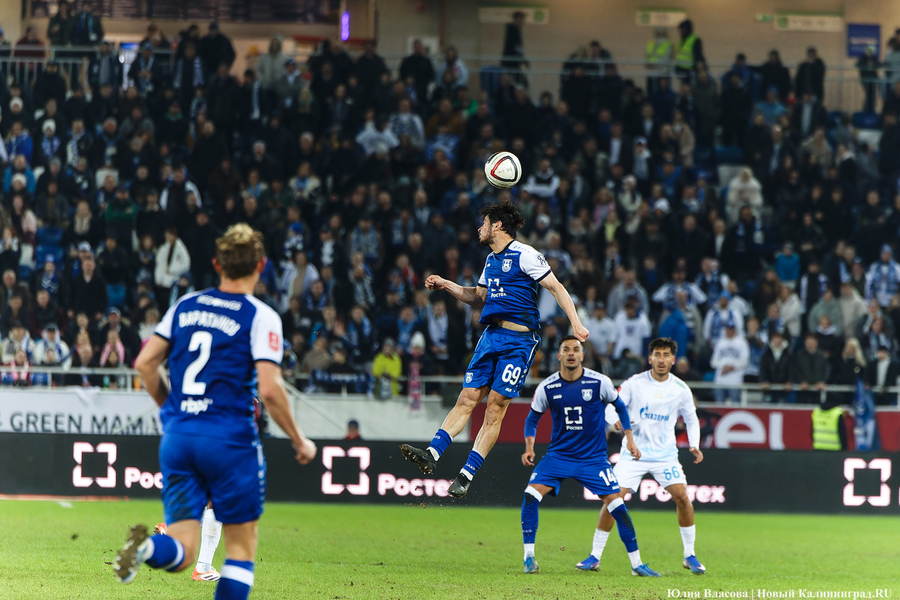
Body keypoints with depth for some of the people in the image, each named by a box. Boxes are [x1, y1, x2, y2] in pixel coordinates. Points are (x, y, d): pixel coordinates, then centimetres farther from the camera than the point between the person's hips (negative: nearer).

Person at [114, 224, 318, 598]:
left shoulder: (186, 306, 11)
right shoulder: (260, 317, -4)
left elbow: (145, 363, 11)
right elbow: (269, 389, -13)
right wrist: (299, 441, 0)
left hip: (177, 439, 4)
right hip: (229, 438, -4)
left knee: (181, 553, 3)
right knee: (242, 542, 10)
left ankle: (146, 547, -30)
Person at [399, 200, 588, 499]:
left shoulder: (525, 255, -6)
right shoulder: (492, 260, 18)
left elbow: (557, 288, -7)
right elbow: (479, 297, 31)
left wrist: (576, 323, -16)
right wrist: (445, 285, 20)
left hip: (518, 340, -7)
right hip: (491, 336, 7)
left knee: (495, 407, -6)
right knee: (467, 399, 0)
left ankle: (467, 474, -7)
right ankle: (431, 454, -8)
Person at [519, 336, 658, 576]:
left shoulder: (599, 382, -9)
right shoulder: (547, 387, -6)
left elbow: (619, 407, 9)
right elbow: (533, 418, 9)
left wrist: (629, 439, 3)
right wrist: (529, 448, -5)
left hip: (593, 457, -1)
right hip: (559, 455, 1)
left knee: (616, 504, -10)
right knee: (531, 494, -20)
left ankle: (636, 563, 4)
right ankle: (529, 557, -9)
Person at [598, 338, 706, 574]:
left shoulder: (681, 389, 0)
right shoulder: (634, 383, -5)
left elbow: (691, 420, 12)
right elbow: (610, 407, -5)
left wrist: (694, 445, -4)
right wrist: (617, 420, -27)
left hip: (665, 455, 1)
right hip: (633, 452, -1)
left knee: (682, 497, -13)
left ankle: (689, 555, 4)